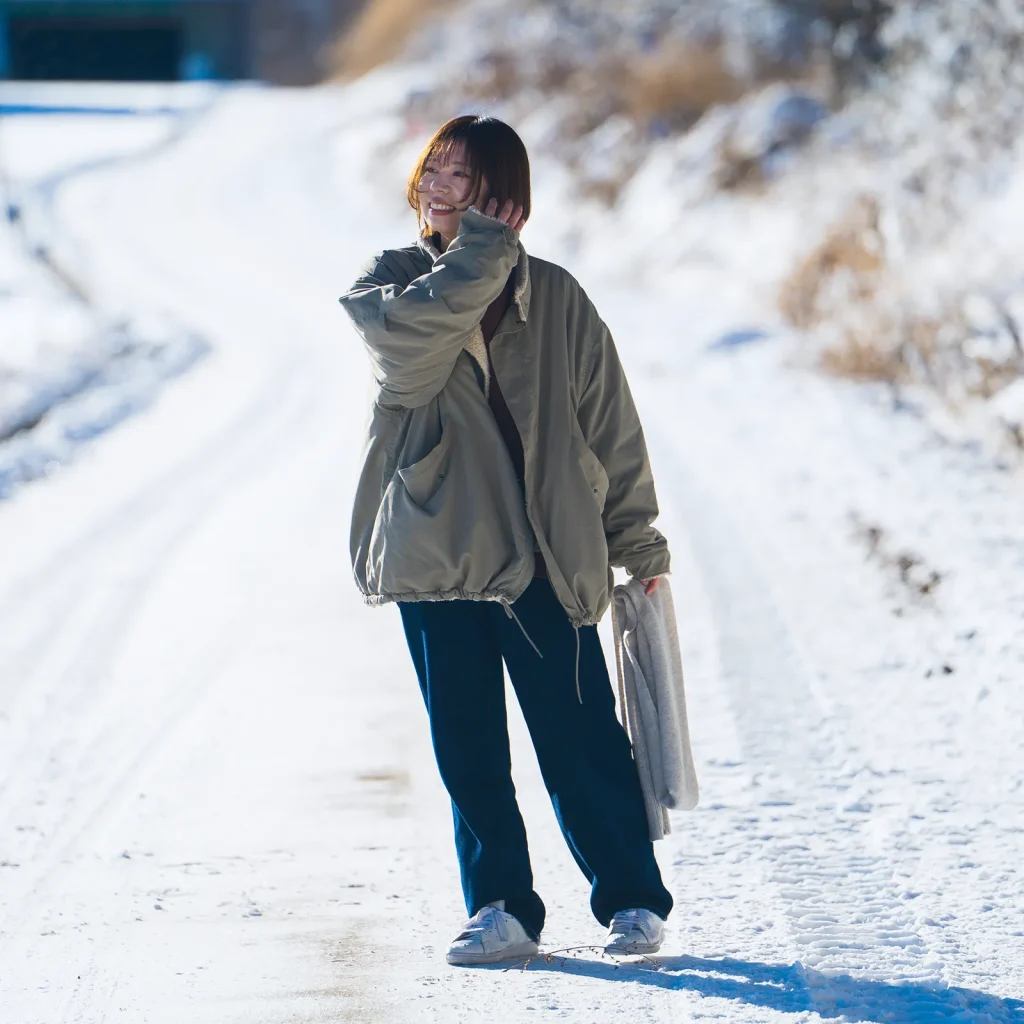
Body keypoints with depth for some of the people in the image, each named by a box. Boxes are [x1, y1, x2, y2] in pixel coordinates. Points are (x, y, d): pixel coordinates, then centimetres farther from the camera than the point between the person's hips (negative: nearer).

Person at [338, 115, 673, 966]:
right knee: (467, 745, 5)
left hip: (547, 553, -1)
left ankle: (633, 898, 13)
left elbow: (607, 419, 8)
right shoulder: (390, 284, 6)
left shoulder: (555, 298, 5)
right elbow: (410, 342, -18)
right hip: (434, 546, 1)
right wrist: (479, 255, -20)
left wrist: (635, 537, 8)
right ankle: (500, 908, 14)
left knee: (582, 738, -1)